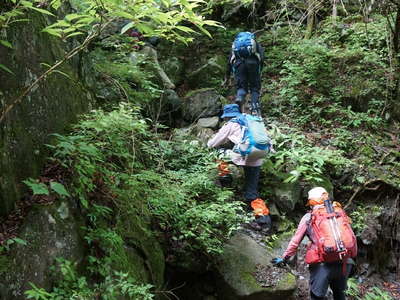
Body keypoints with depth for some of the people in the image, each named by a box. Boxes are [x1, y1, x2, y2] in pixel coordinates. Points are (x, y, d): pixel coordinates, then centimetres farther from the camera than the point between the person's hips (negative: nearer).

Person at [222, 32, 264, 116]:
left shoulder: (235, 43, 37)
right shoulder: (255, 43, 33)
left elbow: (229, 62, 34)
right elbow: (262, 57, 14)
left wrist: (226, 78, 38)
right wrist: (260, 72, 15)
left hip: (238, 62, 1)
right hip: (252, 61, -1)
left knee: (241, 86, 11)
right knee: (255, 87, 10)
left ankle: (239, 98, -20)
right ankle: (255, 109, -3)